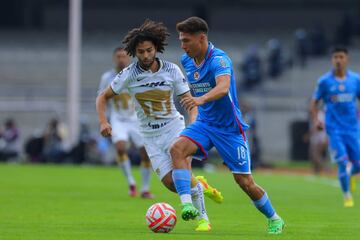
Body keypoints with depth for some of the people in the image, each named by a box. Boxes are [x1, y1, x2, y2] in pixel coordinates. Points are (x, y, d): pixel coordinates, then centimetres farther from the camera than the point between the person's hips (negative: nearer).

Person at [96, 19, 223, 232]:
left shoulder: (171, 70, -9)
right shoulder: (129, 75, -10)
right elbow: (103, 97, 1)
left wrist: (192, 124, -23)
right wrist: (103, 122, -15)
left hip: (174, 127, -1)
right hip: (150, 135, 1)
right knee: (171, 183, -11)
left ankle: (203, 218, -7)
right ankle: (200, 186, 22)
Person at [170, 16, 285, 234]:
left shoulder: (219, 59, -22)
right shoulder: (187, 61, 0)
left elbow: (223, 87, -43)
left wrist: (201, 99, -60)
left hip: (229, 127, -6)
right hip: (205, 124, 6)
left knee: (245, 182, -2)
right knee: (177, 149, -24)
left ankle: (274, 219, 22)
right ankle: (187, 205, -33)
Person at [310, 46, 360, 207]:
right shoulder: (325, 81, -2)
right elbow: (315, 102, 6)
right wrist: (315, 120, -9)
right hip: (334, 129, -2)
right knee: (342, 162, -12)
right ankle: (347, 196, 5)